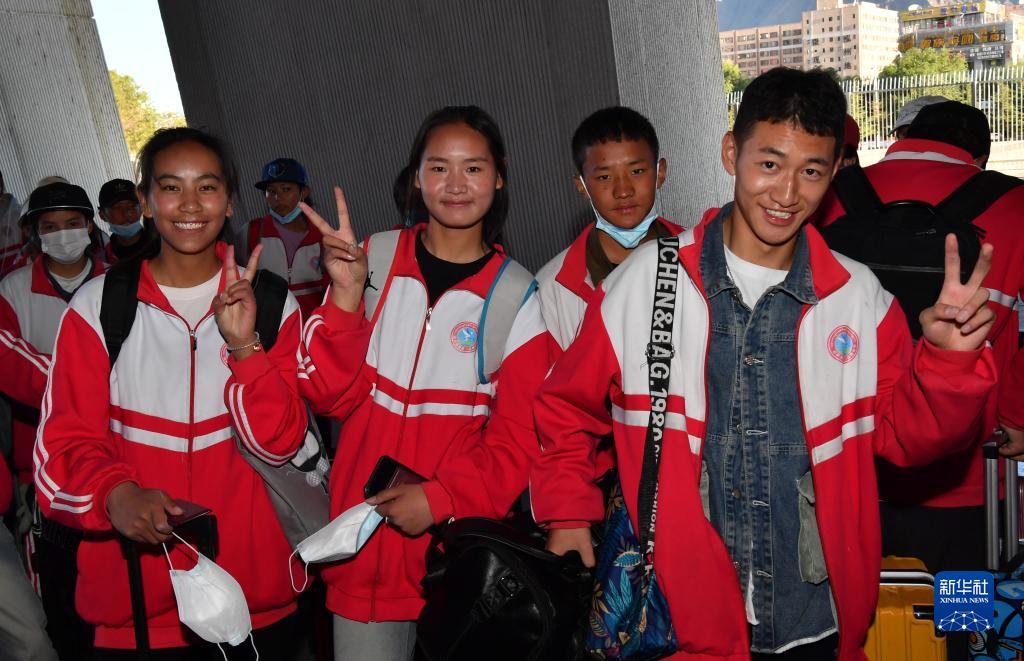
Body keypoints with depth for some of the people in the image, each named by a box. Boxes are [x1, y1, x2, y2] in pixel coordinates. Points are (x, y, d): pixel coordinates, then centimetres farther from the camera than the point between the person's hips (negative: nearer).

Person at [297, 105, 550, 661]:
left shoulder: (516, 299, -3)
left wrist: (443, 498, -17)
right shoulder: (374, 261, 1)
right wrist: (347, 295, -16)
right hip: (364, 541, 1)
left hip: (462, 547, -1)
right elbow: (331, 396, -4)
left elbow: (519, 439, -4)